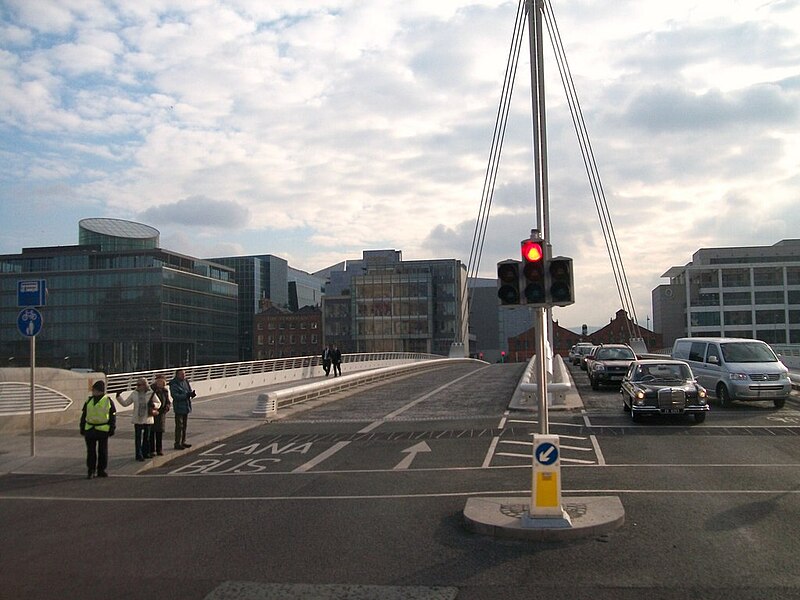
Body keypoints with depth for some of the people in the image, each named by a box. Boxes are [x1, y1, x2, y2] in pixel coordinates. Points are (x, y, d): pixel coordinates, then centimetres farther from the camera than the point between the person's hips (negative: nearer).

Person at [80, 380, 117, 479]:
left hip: (103, 430, -3)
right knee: (91, 451, 4)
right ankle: (91, 471, 11)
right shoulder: (89, 400, 9)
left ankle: (101, 470, 14)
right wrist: (82, 428, 9)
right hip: (90, 430, 3)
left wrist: (112, 429, -4)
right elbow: (83, 415, 14)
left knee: (103, 451, 4)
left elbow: (113, 415, 1)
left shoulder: (108, 400, 0)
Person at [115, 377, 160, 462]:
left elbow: (159, 403, 4)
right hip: (137, 420, 0)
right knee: (138, 438, -1)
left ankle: (145, 453, 24)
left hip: (147, 419, 0)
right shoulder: (134, 394, 1)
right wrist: (118, 397, -2)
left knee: (147, 437, 10)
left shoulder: (151, 394, -3)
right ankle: (139, 455, 4)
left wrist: (153, 405, -16)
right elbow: (125, 403, 9)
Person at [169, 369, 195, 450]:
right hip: (179, 407, -8)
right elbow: (175, 395, -21)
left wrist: (192, 393, -7)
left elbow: (190, 390, 17)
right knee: (179, 426, -6)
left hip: (186, 407, 8)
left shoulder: (186, 382, 10)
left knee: (184, 425, 14)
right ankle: (177, 444, -1)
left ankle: (183, 442, 24)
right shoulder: (174, 384, -13)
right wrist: (186, 395, -27)